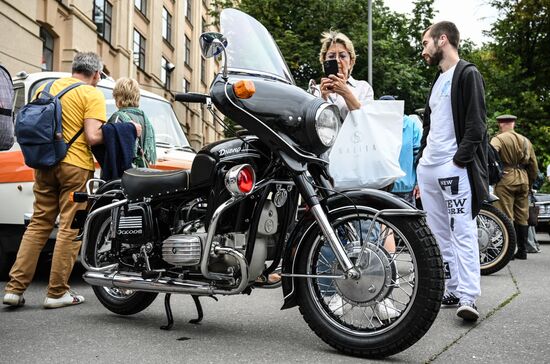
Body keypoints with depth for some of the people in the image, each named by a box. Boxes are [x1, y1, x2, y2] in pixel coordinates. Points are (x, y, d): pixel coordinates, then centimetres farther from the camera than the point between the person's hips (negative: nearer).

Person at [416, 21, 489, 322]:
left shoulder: (468, 74, -1)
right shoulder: (437, 81, 23)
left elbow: (476, 124, -10)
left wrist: (459, 160, -18)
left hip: (454, 169, -8)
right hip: (428, 169, 9)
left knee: (462, 233, -10)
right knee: (440, 236, 8)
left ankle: (467, 297, -11)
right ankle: (452, 291, 14)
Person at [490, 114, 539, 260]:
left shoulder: (498, 139, -4)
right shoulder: (526, 141, 16)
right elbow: (534, 166, 18)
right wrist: (530, 183, 26)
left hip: (506, 179, -6)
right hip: (523, 179, 6)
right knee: (522, 217, 11)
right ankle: (522, 250, 16)